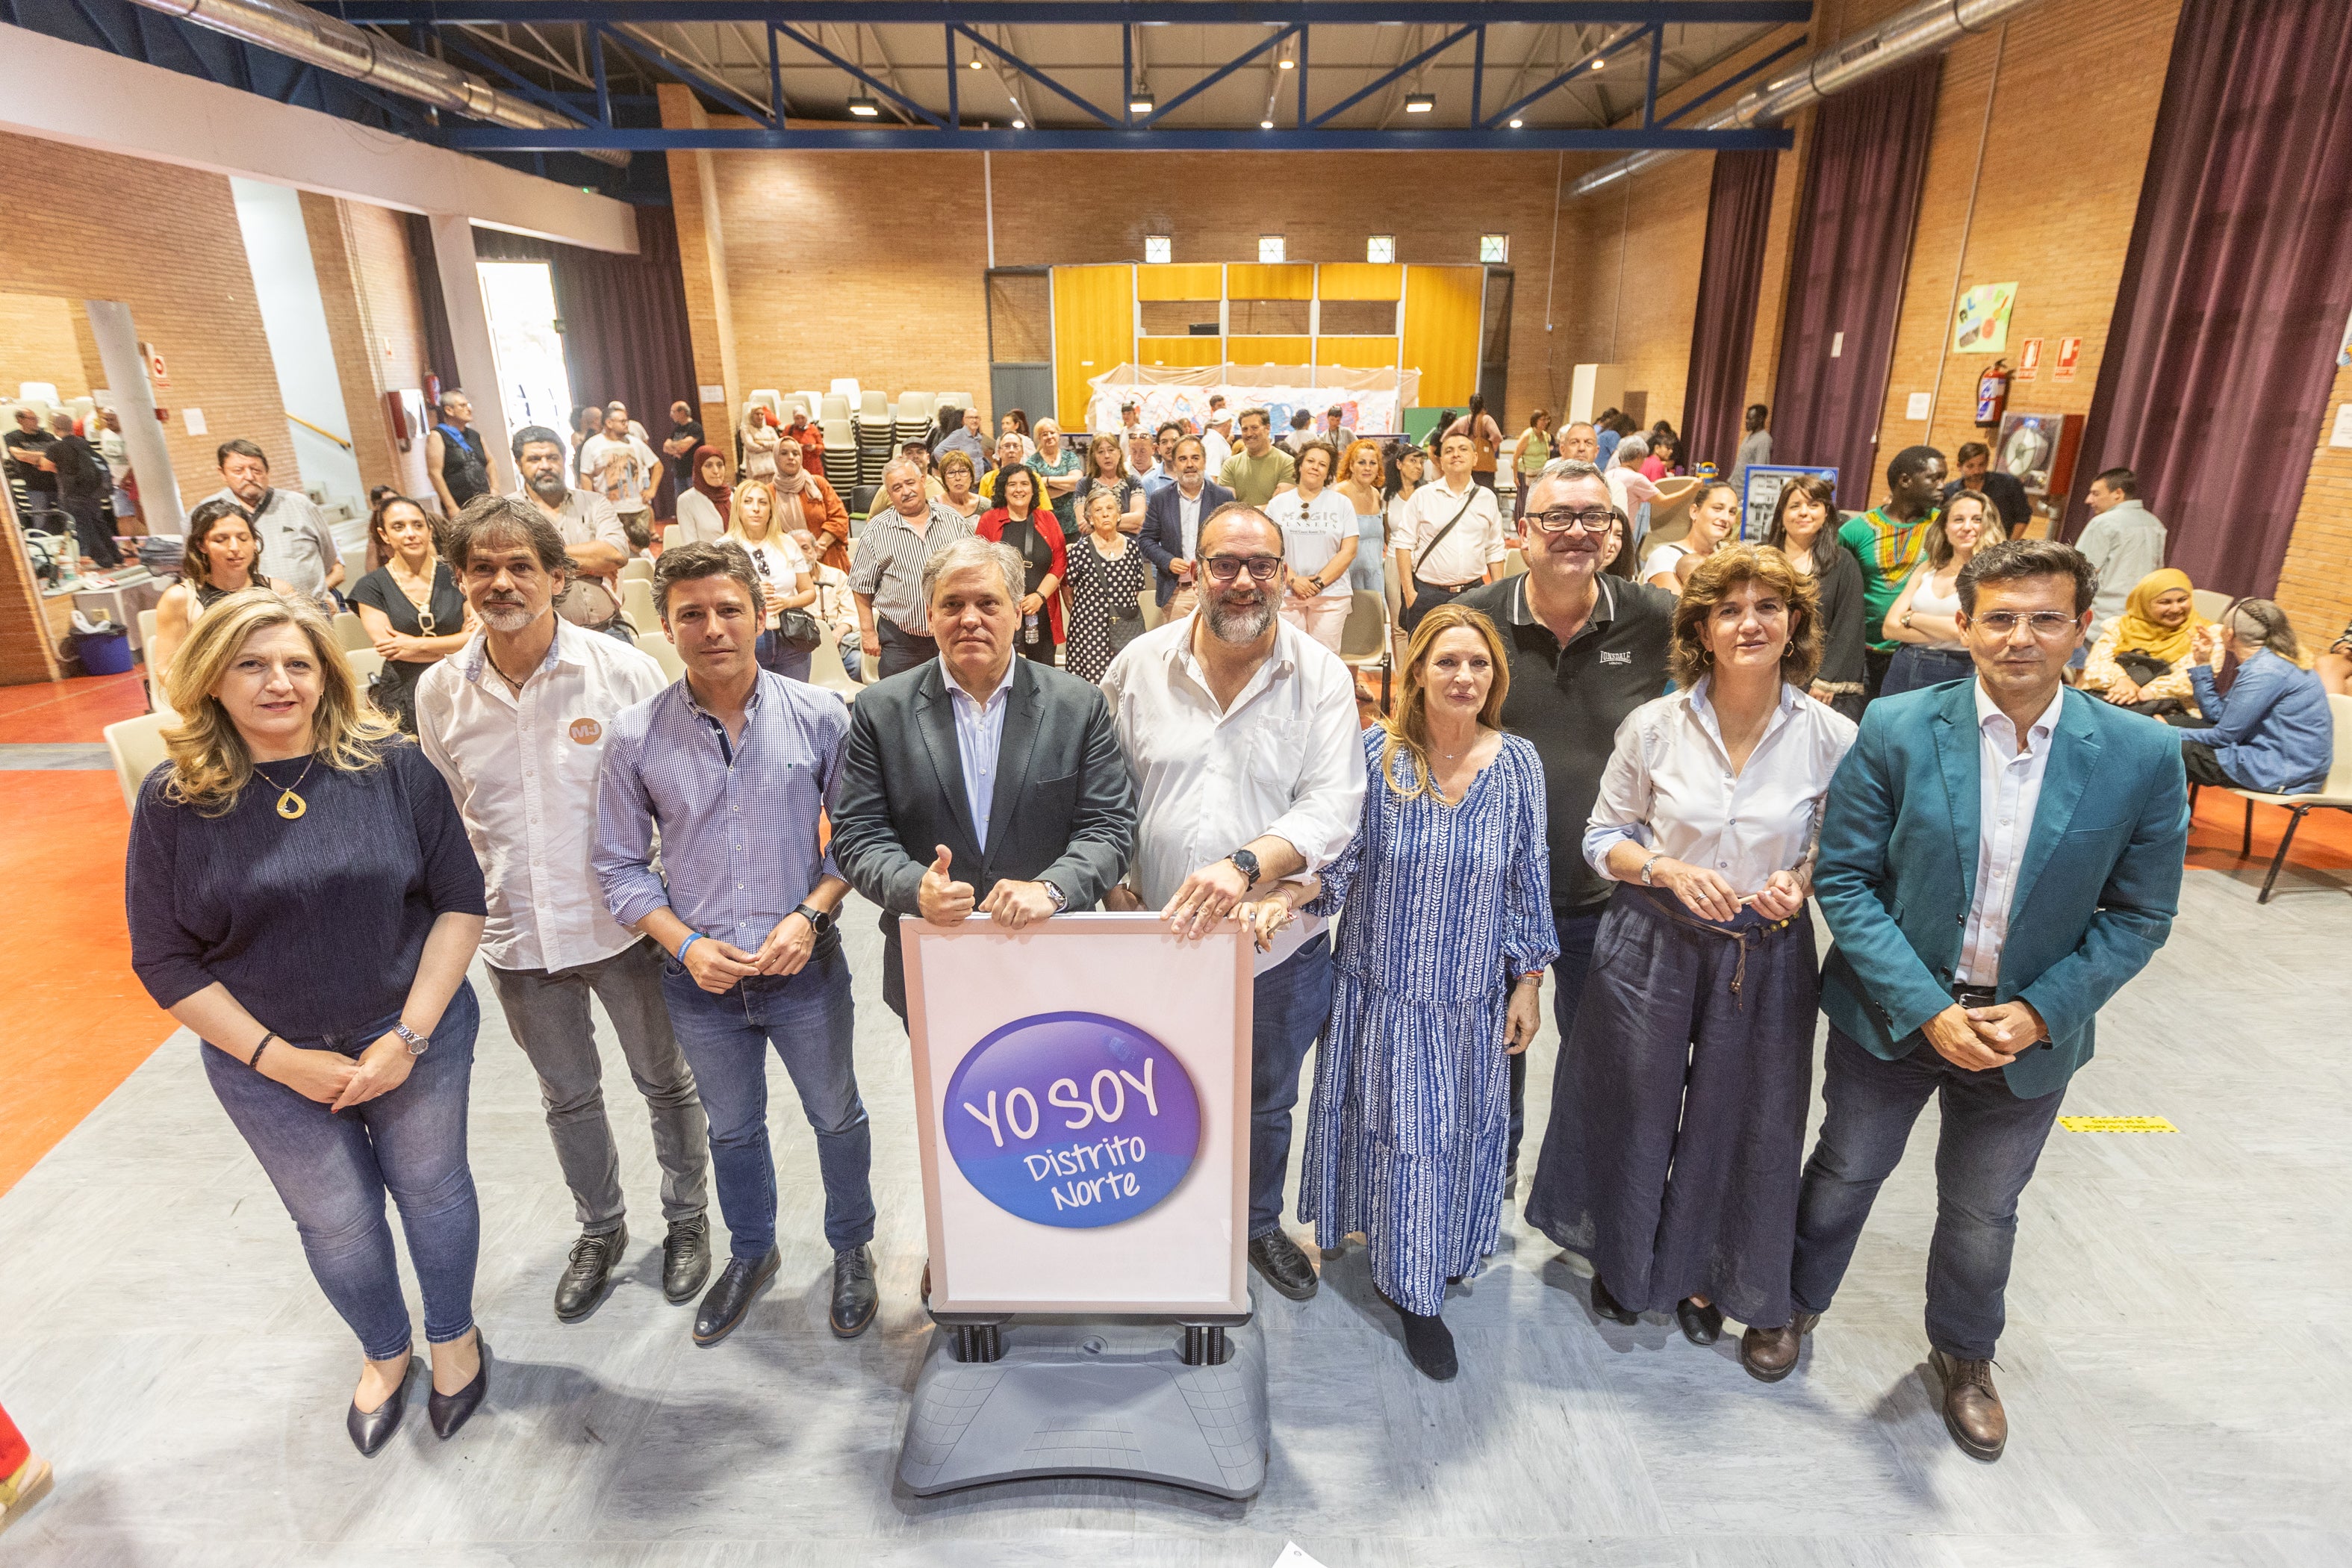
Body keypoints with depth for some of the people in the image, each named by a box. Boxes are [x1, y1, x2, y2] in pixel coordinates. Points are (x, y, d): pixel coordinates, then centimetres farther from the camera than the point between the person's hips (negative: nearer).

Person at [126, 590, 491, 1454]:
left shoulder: (393, 766, -12)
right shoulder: (175, 799, -9)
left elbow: (460, 898, -11)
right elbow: (165, 961, -5)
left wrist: (409, 1035, -15)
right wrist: (280, 1059, -13)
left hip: (417, 1039, -1)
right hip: (271, 1068, 1)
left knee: (432, 1189, 17)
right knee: (335, 1222, 18)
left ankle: (454, 1335, 44)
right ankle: (383, 1352, 46)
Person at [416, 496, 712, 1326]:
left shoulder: (624, 671, -15)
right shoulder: (440, 690, -3)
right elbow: (445, 818, 10)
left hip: (626, 924, -3)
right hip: (518, 937, 3)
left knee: (667, 1084, 15)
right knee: (567, 1097, 22)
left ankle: (687, 1219, 40)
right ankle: (600, 1229, 46)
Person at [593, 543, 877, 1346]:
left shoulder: (819, 715, -11)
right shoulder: (634, 735, -8)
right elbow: (620, 865, -1)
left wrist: (809, 915, -17)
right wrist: (687, 944, -14)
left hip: (806, 970, -1)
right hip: (700, 980, 2)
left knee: (836, 1116, 17)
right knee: (731, 1129, 23)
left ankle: (851, 1248, 43)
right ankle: (751, 1253, 48)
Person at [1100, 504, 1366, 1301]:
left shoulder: (1321, 677, -9)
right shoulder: (1140, 664, -4)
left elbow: (1335, 804, -17)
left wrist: (1245, 865, -32)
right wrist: (1113, 879, -7)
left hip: (1279, 942, 0)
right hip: (1159, 937, 1)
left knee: (1266, 1102, 22)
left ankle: (1260, 1224, 50)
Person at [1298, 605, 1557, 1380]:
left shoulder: (1518, 764, -3)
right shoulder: (1373, 753, -10)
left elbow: (1529, 880, 3)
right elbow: (1336, 860, -9)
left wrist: (1528, 981, 3)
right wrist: (1290, 895, -29)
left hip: (1474, 996, 3)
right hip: (1384, 987, -2)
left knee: (1458, 1132, 15)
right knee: (1401, 1132, 7)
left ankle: (1431, 1262, 42)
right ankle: (1415, 1293, 27)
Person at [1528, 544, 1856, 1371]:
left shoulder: (1833, 738, -7)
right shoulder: (1654, 726, -8)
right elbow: (1603, 838, -1)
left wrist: (1800, 882, -17)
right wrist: (1672, 871, -19)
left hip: (1767, 954, 1)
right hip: (1653, 943, 0)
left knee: (1737, 1118, 14)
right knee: (1634, 1106, 14)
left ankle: (1702, 1272, 43)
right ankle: (1621, 1255, 42)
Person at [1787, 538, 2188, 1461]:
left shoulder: (2142, 756, -10)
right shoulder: (1896, 731, -15)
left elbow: (2138, 916, -4)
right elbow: (1843, 877, -13)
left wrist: (2039, 1013, -15)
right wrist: (1925, 1009, -19)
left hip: (2031, 1031, 1)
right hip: (1893, 1012, -1)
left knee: (1983, 1214, 21)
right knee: (1845, 1173, 19)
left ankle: (1963, 1355, 49)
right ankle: (1797, 1305, 46)